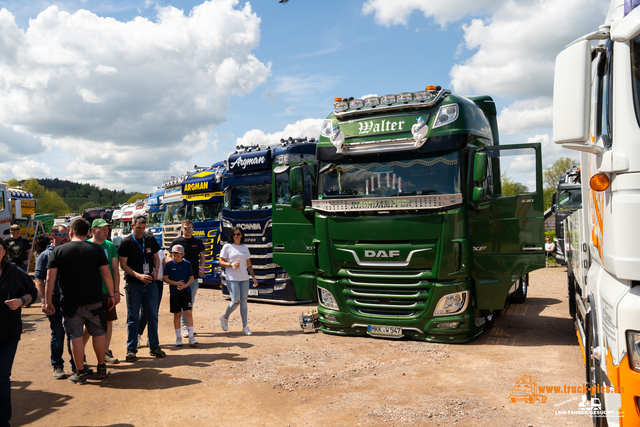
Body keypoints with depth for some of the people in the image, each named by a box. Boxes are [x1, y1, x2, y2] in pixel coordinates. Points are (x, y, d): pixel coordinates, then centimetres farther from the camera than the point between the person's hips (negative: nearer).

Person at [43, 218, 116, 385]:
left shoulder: (58, 251, -1)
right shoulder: (96, 249, -1)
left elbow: (50, 279, -4)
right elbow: (107, 274, -2)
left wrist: (48, 302, 2)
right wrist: (111, 295, 6)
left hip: (70, 303, 0)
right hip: (94, 301, 1)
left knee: (76, 336, 7)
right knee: (98, 333, 13)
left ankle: (80, 373, 13)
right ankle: (102, 368, 22)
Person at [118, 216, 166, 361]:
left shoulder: (150, 240, 8)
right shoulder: (126, 242, -4)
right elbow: (123, 264, -6)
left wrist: (156, 271, -3)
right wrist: (138, 275, -18)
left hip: (150, 283, 3)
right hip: (133, 284, -3)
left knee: (153, 315, 7)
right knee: (133, 317, 3)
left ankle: (154, 347, 17)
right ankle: (131, 349, 13)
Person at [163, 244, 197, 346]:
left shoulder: (187, 264, 4)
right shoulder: (169, 264, 1)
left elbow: (191, 278, 6)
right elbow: (165, 278, 0)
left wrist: (185, 285, -12)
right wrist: (176, 283, -14)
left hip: (186, 291, 0)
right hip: (174, 292, 0)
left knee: (188, 313, -7)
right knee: (177, 314, 6)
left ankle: (191, 337, -4)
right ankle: (178, 337, 18)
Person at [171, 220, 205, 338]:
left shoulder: (198, 241, 10)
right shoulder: (176, 242, 2)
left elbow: (202, 255, 17)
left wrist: (202, 267, 2)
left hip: (194, 275, 3)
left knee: (191, 301, 9)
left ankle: (188, 324, 21)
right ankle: (184, 326, 2)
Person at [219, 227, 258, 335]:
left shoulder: (245, 248, 13)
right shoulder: (227, 247, 1)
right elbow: (221, 262, -1)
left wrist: (254, 277, 13)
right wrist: (231, 264, -17)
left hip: (244, 278, 4)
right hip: (232, 278, -4)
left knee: (244, 302, 3)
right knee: (236, 302, -10)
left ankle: (245, 327, 10)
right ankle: (225, 318, 18)